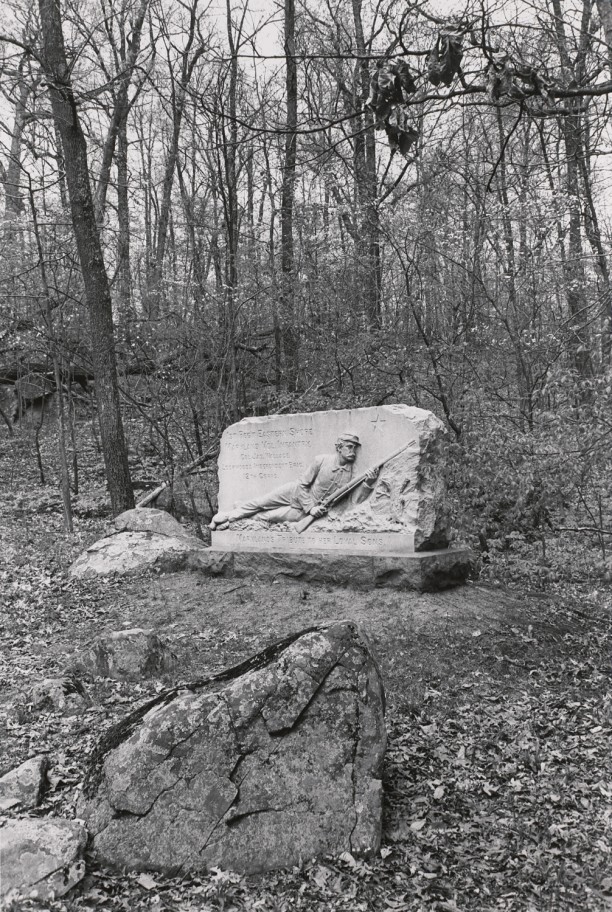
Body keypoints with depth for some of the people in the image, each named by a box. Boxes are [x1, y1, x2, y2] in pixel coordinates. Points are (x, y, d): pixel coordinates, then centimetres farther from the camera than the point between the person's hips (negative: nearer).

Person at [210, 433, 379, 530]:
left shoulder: (351, 473, -13)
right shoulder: (322, 460, -17)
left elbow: (353, 501, -20)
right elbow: (302, 485, -11)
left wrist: (368, 484, -35)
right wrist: (311, 507, -21)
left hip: (304, 513, 0)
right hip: (296, 493, 0)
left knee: (270, 516, -10)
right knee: (258, 503, 3)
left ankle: (232, 520, 9)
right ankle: (228, 515, 26)